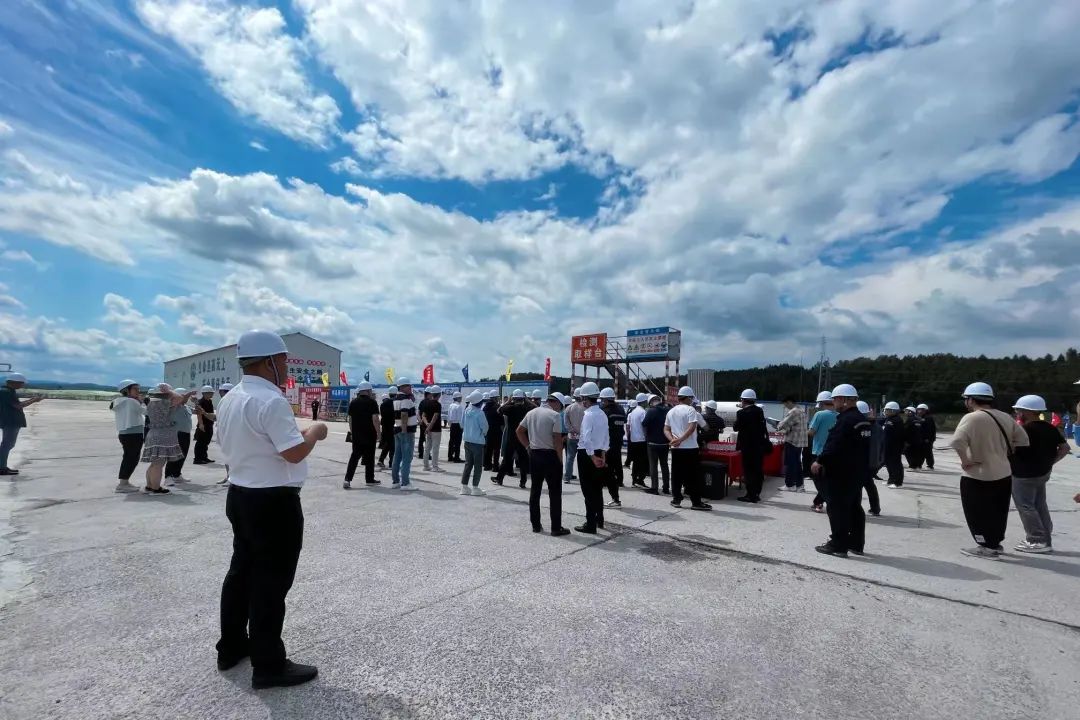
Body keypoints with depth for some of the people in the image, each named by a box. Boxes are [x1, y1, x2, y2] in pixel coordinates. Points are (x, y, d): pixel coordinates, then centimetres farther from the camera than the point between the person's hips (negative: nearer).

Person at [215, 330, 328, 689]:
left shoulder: (229, 399, 8)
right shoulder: (271, 401, -23)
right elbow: (295, 453, -26)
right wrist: (314, 431, -8)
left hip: (239, 494, 10)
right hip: (274, 501, -10)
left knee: (242, 570, 22)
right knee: (271, 580, 2)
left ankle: (231, 646, 37)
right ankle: (269, 665, 14)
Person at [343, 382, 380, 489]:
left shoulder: (353, 402, 8)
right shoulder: (372, 402, -9)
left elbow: (350, 419, 12)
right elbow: (375, 419, -14)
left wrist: (352, 432, 21)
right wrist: (378, 433, -8)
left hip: (356, 435, 5)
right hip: (369, 435, -4)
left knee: (354, 456, 8)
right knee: (369, 457, 7)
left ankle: (347, 479, -2)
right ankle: (369, 479, 15)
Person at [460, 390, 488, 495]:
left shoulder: (466, 410, -2)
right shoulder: (480, 413, -20)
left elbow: (462, 424, 7)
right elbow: (485, 427, -13)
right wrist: (484, 434, 8)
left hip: (467, 440, 6)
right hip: (477, 441, -6)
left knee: (468, 464, 15)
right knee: (478, 465, 5)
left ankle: (464, 487, 18)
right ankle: (475, 488, 8)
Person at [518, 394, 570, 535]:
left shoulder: (531, 413, 8)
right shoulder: (554, 415, -12)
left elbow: (519, 431, 13)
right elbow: (557, 440, -16)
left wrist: (529, 446, 13)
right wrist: (560, 459, -8)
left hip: (534, 454, 6)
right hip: (550, 455, -6)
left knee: (535, 490, 13)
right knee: (555, 492, 3)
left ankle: (536, 525, 20)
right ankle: (556, 527, 7)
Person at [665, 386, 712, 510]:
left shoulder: (671, 411, 13)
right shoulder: (691, 410, -7)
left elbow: (666, 430, 9)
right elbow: (692, 427, -20)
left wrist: (673, 439, -6)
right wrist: (681, 439, -16)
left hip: (675, 448, 6)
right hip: (690, 448, -6)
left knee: (677, 475, 9)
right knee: (694, 475, 1)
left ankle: (676, 499, 12)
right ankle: (696, 502, 4)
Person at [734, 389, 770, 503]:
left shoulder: (742, 413, -14)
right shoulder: (759, 411, 5)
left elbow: (736, 428, -8)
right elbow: (763, 427, 10)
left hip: (748, 445, -7)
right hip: (760, 445, 7)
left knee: (749, 470, -2)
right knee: (758, 470, 12)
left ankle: (750, 495, -1)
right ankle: (756, 494, 20)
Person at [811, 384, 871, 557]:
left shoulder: (845, 420, -20)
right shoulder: (863, 419, 11)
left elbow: (834, 446, -25)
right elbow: (854, 446, 16)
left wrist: (820, 462, -18)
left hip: (842, 474, -10)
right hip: (858, 472, 10)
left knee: (838, 509, -2)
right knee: (854, 508, 16)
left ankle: (838, 546, 2)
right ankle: (856, 544, 25)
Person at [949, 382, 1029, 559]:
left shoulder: (972, 417, -20)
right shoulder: (1004, 417, 5)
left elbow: (956, 442, -34)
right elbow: (1022, 439, 14)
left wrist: (965, 460, -18)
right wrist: (1005, 453, 14)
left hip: (978, 476, -8)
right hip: (1003, 474, 8)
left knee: (978, 514, 8)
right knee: (998, 512, 21)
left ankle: (987, 547, 16)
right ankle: (996, 543, 34)